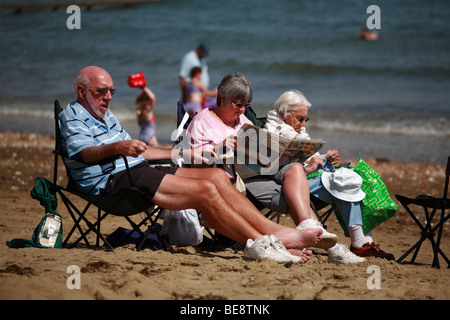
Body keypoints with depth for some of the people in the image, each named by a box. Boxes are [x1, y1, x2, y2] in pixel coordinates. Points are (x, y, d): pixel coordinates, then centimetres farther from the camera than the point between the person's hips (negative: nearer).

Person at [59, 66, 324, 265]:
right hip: (111, 181, -9)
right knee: (204, 190, -22)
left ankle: (275, 232, -14)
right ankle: (261, 244, -21)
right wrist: (118, 147, -41)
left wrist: (182, 154, 33)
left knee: (217, 176, -7)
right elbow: (85, 152, -22)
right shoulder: (72, 117, -2)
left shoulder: (105, 115, 28)